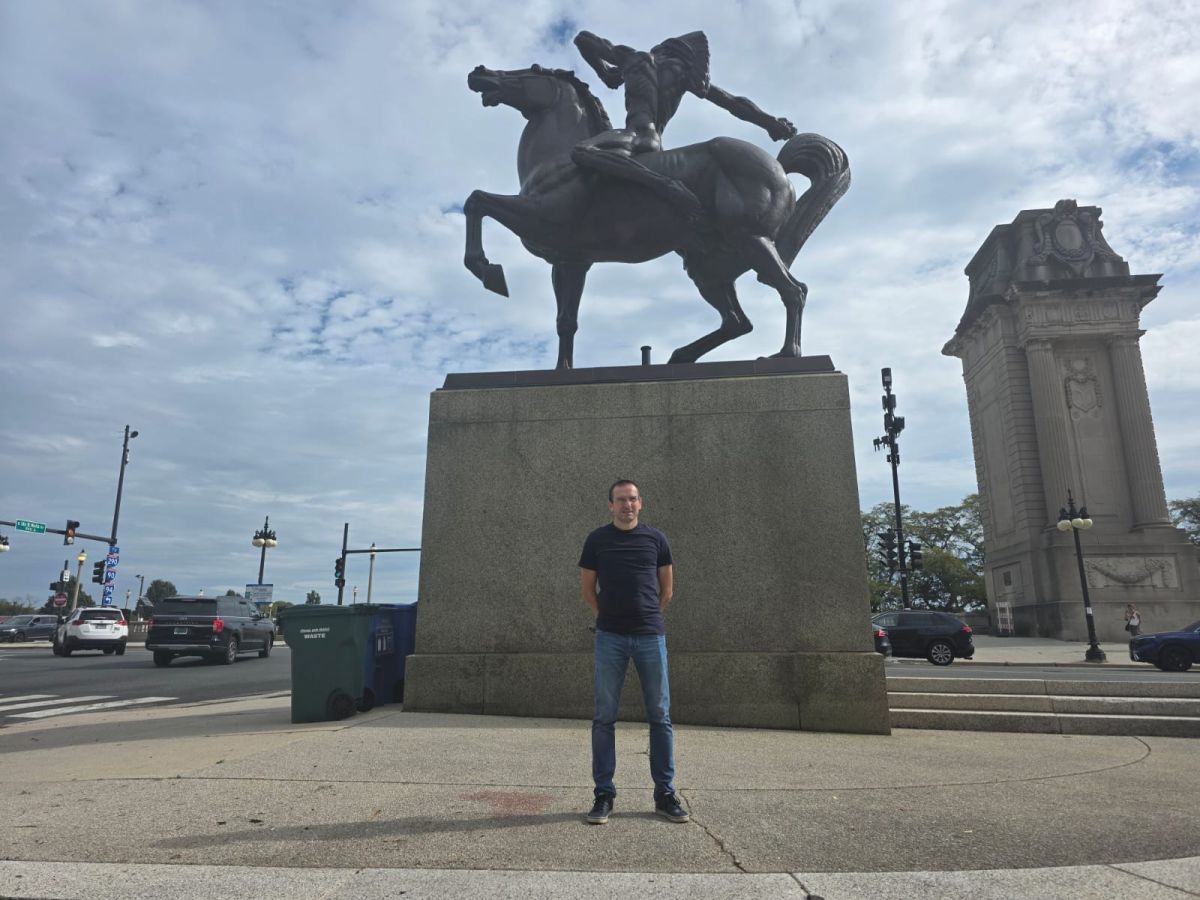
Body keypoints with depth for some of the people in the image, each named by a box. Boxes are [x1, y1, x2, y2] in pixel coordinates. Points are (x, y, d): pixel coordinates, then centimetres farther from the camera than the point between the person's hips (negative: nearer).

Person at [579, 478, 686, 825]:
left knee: (660, 716, 5)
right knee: (604, 717, 2)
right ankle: (604, 795, 12)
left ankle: (665, 794, 15)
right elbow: (587, 588, 11)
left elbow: (666, 588, 15)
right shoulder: (597, 540, 4)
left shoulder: (655, 539, 6)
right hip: (610, 638, 0)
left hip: (651, 636, 1)